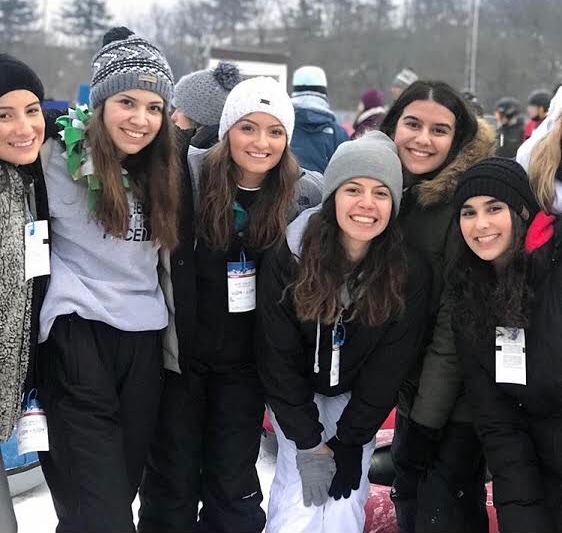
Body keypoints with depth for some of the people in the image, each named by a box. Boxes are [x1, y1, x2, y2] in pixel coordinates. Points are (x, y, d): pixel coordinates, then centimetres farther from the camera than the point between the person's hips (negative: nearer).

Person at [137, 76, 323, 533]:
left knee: (234, 482, 11)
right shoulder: (188, 174, -12)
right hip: (179, 351, -1)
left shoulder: (305, 194, -3)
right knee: (173, 478, 10)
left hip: (244, 361, 2)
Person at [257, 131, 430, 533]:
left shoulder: (410, 273, -20)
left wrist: (349, 443, -14)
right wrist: (308, 443, -17)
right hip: (294, 393, -1)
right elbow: (279, 358, -16)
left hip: (358, 397, 1)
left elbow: (389, 368, -12)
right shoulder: (288, 259, -24)